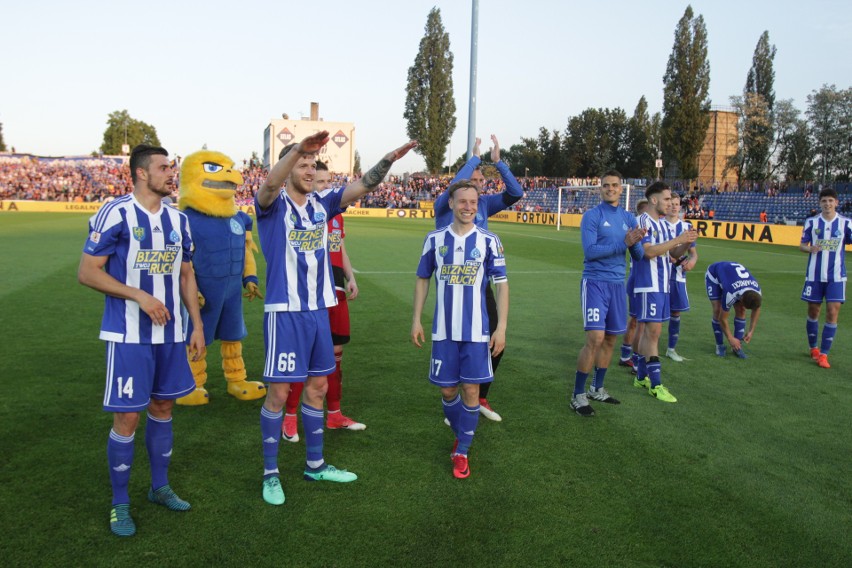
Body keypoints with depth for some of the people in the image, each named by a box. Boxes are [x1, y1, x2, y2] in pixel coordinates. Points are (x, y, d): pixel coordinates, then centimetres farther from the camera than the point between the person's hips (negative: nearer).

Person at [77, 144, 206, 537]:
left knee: (163, 408, 15)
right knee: (127, 417, 0)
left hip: (170, 334, 6)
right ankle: (120, 504, 18)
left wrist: (197, 326, 11)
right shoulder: (115, 214, -11)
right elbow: (87, 272, -12)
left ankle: (160, 487, 32)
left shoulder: (178, 219, 8)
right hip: (128, 335, -6)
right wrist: (140, 296, -20)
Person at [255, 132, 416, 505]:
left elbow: (362, 186, 1)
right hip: (285, 311, -6)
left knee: (317, 387, 14)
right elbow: (270, 184, -29)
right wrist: (298, 148, -44)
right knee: (278, 392, -1)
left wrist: (390, 159, -13)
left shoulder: (322, 204, 9)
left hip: (318, 309, 6)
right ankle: (270, 474, 16)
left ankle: (315, 465, 30)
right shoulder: (273, 205, -7)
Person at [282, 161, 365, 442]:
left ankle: (334, 415, 25)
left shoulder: (336, 215, 16)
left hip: (336, 291, 7)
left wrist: (350, 278, 13)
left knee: (335, 353, 13)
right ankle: (290, 417, 13)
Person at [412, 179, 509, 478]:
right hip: (444, 330, 2)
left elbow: (501, 285, 0)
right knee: (447, 390, 8)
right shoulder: (435, 239, 2)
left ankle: (462, 451, 18)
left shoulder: (489, 241, -3)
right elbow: (422, 279, 12)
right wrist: (416, 320, 7)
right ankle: (461, 434, 35)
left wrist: (501, 327, -6)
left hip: (477, 331, -1)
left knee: (471, 389, 1)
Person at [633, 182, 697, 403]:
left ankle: (641, 377, 22)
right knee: (653, 331, -8)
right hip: (649, 285, -9)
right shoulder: (642, 222, -11)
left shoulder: (665, 224, 15)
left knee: (648, 330, 13)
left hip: (663, 285, 9)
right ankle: (655, 385, -3)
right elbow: (649, 252, -23)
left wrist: (687, 243, -2)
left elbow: (674, 253, 17)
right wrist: (678, 239, -21)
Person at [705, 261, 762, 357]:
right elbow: (722, 318, -29)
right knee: (718, 310, -18)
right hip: (714, 275, -5)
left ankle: (737, 346, 1)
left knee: (741, 310, -8)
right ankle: (719, 345, -2)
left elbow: (756, 309, -4)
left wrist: (751, 331, -7)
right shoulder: (730, 294, -43)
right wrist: (731, 338, -19)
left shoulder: (756, 291, -27)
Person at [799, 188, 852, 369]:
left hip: (836, 276, -1)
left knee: (832, 313, -7)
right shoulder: (811, 222, 2)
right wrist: (810, 248, -16)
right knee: (813, 312, 9)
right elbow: (802, 245, 6)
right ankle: (813, 348, 29)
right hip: (814, 275, 1)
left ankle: (823, 354, 1)